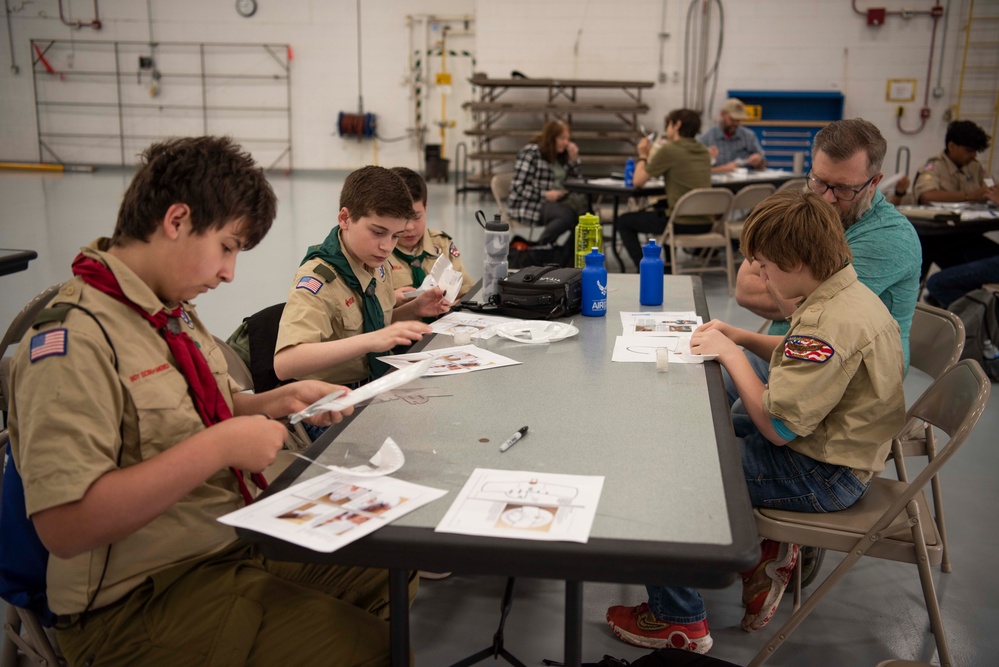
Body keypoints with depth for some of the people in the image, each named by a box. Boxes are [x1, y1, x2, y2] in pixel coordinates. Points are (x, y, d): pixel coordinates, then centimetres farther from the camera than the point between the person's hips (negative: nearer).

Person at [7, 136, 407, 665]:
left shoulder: (172, 311, 8)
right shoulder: (71, 341, -22)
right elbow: (65, 526, -28)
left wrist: (278, 402, 4)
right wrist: (221, 445, -27)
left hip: (236, 539, 9)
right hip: (140, 603, -9)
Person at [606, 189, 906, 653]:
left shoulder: (832, 322, -30)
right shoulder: (846, 293, 1)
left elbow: (776, 426, -28)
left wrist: (730, 353, -17)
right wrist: (742, 337, 5)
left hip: (820, 476, -10)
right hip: (831, 450, 10)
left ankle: (678, 620, 5)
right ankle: (766, 547, 15)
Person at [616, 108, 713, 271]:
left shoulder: (668, 150, -12)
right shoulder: (703, 151, 10)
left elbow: (638, 181, -6)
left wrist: (643, 155, 10)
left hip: (682, 224, -8)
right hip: (705, 223, 8)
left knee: (624, 221, 10)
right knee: (659, 206, 37)